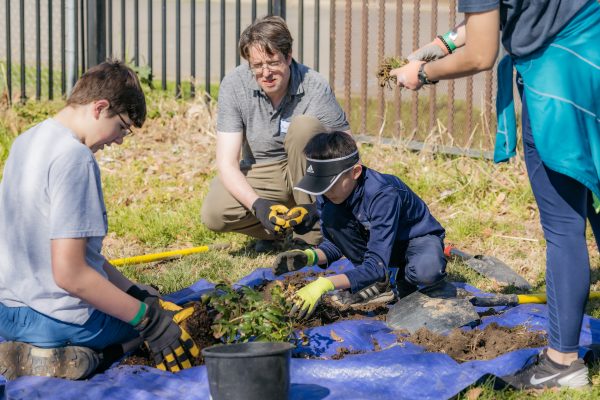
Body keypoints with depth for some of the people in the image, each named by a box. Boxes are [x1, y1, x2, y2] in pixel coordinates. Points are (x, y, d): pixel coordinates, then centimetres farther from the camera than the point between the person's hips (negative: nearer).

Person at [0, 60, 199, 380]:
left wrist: (134, 292, 8)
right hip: (58, 319, -8)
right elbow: (69, 273, -26)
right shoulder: (74, 158, -21)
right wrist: (149, 320, -20)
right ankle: (90, 356, -8)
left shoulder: (26, 142, 8)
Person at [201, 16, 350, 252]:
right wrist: (257, 204, -36)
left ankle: (312, 235, -20)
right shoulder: (233, 86, -16)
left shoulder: (314, 88, -21)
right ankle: (274, 230, 6)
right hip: (260, 175, 1)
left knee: (305, 126, -31)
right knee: (214, 213, -26)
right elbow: (227, 163, -18)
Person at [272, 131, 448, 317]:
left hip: (417, 237, -6)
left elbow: (376, 266, -40)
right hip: (378, 241, 6)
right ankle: (377, 284, -9)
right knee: (331, 215, -21)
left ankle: (407, 278, -2)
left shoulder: (383, 195, -37)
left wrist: (325, 284, -50)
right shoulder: (328, 196, -17)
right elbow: (334, 244, -4)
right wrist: (309, 256, -27)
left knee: (428, 271, -41)